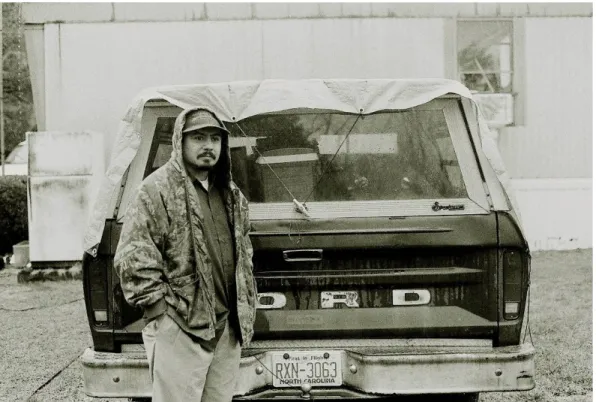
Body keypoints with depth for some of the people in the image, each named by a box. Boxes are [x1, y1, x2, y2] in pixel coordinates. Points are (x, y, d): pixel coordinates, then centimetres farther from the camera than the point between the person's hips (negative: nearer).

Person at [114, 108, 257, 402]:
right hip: (179, 328, -7)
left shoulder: (230, 193, 15)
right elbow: (132, 258, -13)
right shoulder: (157, 189, -9)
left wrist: (246, 305, 18)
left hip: (228, 327, 7)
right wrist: (160, 307, -14)